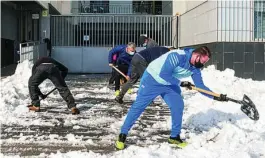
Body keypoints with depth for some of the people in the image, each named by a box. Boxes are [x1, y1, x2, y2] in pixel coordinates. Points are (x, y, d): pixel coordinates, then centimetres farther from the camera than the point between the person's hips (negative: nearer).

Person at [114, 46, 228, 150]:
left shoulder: (195, 68, -7)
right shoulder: (177, 56, -32)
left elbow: (200, 86, 0)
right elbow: (164, 74, -34)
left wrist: (215, 96, -8)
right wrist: (181, 83, -29)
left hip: (170, 84, 7)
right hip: (152, 79, -7)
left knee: (178, 106, -3)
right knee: (139, 106, -5)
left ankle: (174, 137, 13)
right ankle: (123, 135, 4)